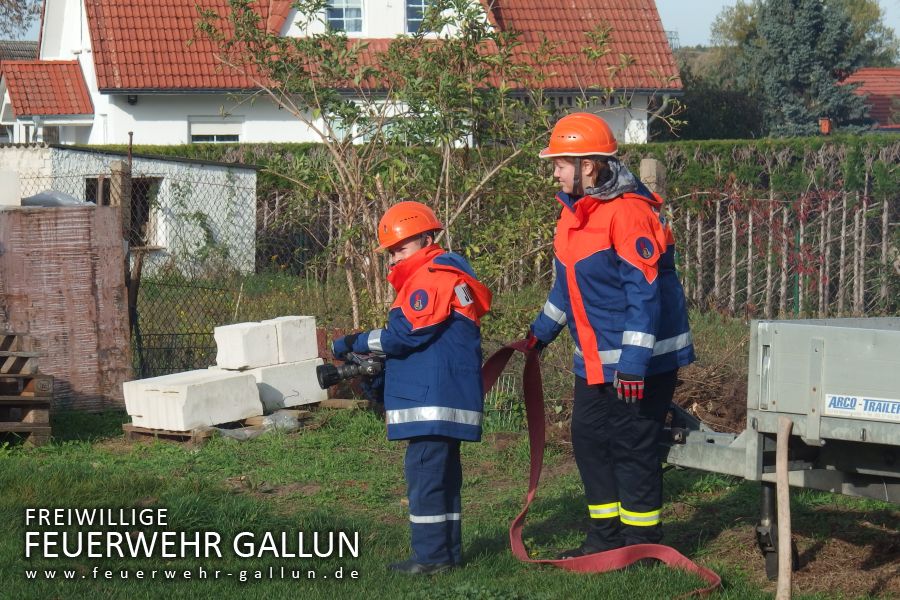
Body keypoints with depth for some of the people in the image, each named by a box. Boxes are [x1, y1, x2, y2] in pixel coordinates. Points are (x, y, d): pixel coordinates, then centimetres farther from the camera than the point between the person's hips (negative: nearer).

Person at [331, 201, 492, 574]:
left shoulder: (434, 277, -11)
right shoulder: (442, 275, 23)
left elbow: (406, 334, -17)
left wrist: (356, 344, -7)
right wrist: (374, 367, 17)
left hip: (434, 401, -11)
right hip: (445, 397, 11)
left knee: (424, 473, -10)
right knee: (442, 473, 13)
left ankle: (431, 555, -9)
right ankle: (448, 551, 18)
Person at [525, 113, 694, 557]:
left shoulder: (628, 211, -21)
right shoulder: (574, 211, 9)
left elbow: (645, 291, -25)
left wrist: (634, 361, -27)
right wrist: (542, 331, 28)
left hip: (639, 359, -10)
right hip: (595, 360, 10)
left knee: (632, 445, -3)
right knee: (588, 437, 14)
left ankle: (641, 542, 10)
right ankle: (607, 535, 25)